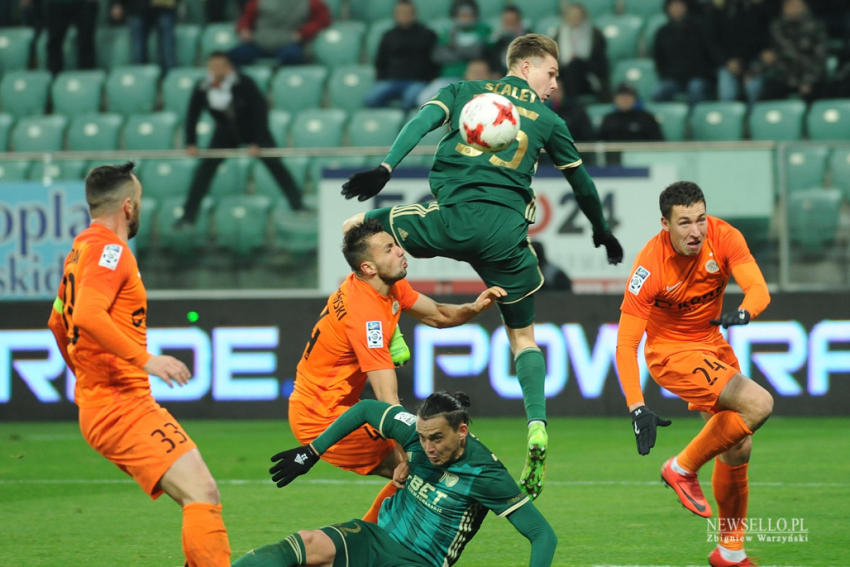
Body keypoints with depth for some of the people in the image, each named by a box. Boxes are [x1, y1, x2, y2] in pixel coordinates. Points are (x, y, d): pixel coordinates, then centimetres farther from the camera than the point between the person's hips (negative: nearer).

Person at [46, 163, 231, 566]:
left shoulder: (81, 249, 19)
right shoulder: (110, 249, -11)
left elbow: (59, 321, 32)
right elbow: (88, 315, -28)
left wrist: (85, 376, 41)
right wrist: (144, 360, -29)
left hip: (99, 402, 10)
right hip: (123, 407, -10)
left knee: (200, 496, 11)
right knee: (202, 494, -20)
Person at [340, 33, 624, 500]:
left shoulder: (463, 91, 19)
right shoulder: (547, 120, 19)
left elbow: (422, 122, 1)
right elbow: (581, 181, 28)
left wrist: (384, 168, -9)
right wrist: (602, 232, 43)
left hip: (452, 219, -1)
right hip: (506, 230, 1)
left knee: (358, 226, 19)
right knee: (523, 337, 16)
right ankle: (536, 426, -6)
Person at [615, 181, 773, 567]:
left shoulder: (722, 237, -17)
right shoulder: (650, 267, -27)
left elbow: (758, 288, -24)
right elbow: (626, 343, -26)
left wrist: (743, 313, -48)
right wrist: (637, 408, -36)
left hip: (713, 344, 6)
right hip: (671, 353, -6)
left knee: (737, 450, 11)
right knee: (758, 403, -25)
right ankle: (683, 469, -7)